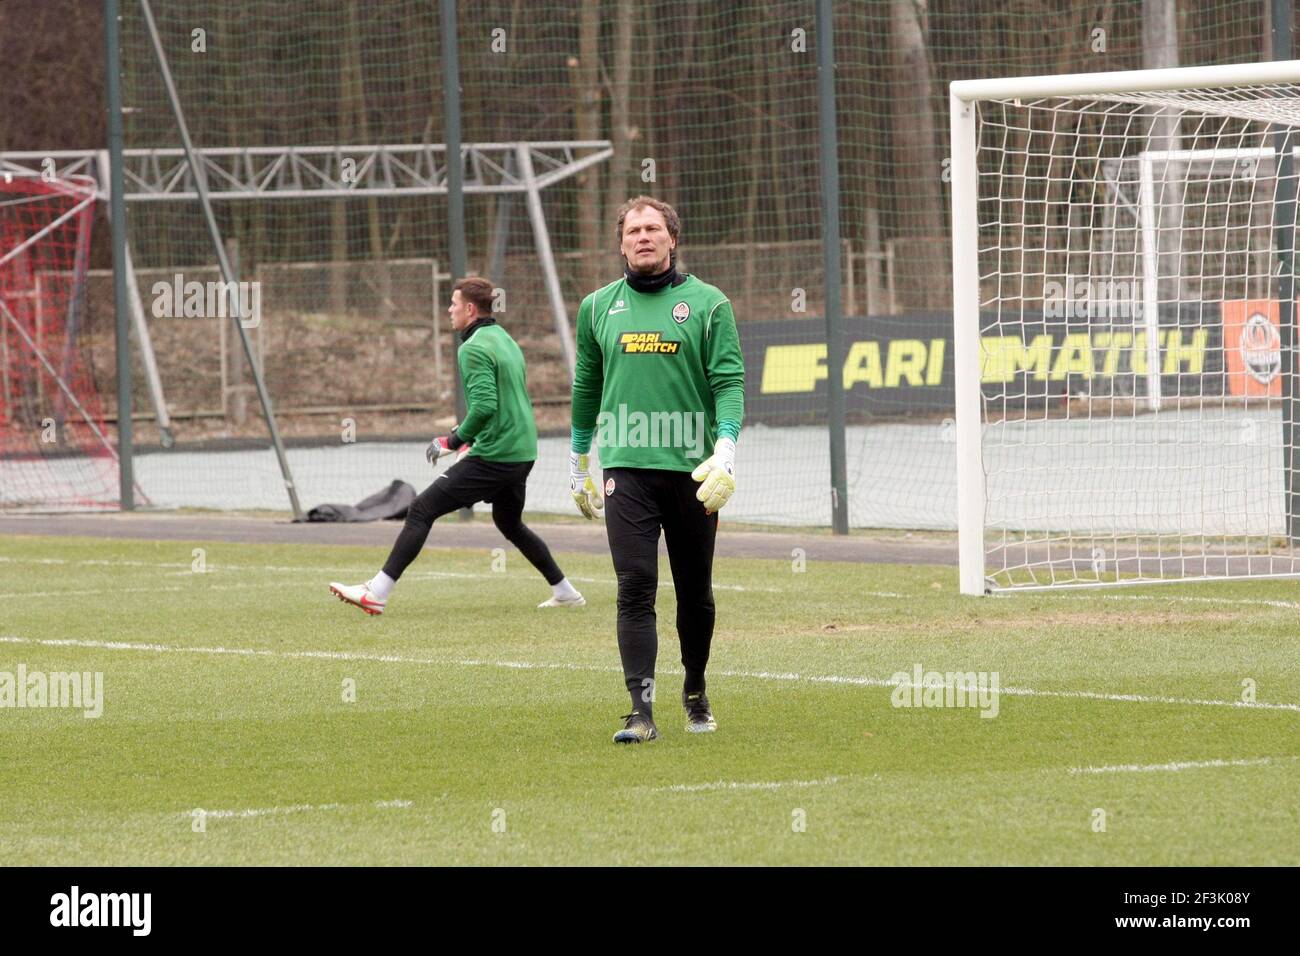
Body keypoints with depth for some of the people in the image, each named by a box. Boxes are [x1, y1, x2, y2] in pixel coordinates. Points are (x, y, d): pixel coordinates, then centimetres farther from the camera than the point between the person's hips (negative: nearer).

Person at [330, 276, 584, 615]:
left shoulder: (474, 349, -13)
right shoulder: (504, 339, 16)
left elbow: (485, 405, -25)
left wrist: (455, 441, -13)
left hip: (493, 457, -9)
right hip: (522, 454, 9)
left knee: (421, 510, -8)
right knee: (510, 524, 29)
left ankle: (377, 593, -13)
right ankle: (565, 592, 32)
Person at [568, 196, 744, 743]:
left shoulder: (708, 304, 3)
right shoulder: (598, 307, 11)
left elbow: (729, 383, -4)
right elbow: (587, 389, 20)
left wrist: (725, 451, -17)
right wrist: (578, 466, 22)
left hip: (693, 468, -1)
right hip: (626, 467, 1)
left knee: (695, 592, 9)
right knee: (635, 588, -11)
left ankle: (695, 693, 29)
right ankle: (641, 710, -15)